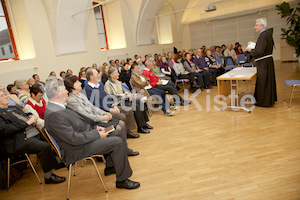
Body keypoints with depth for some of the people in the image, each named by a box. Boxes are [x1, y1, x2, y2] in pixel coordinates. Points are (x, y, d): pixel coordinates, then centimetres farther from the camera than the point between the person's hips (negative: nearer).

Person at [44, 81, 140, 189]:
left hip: (82, 137, 11)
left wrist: (94, 128, 5)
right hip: (78, 149, -11)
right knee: (117, 142, -16)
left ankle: (110, 167, 33)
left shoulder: (57, 107, 6)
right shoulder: (54, 114, -27)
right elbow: (73, 139, -28)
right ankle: (122, 180, -3)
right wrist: (97, 134, -19)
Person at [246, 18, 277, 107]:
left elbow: (259, 52, -26)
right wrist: (254, 44, 12)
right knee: (267, 81, 18)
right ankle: (270, 99, 30)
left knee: (263, 82, 0)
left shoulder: (263, 36, -21)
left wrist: (251, 50, -10)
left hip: (263, 63, -10)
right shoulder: (268, 33, 10)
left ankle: (264, 102, 11)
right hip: (267, 61, 10)